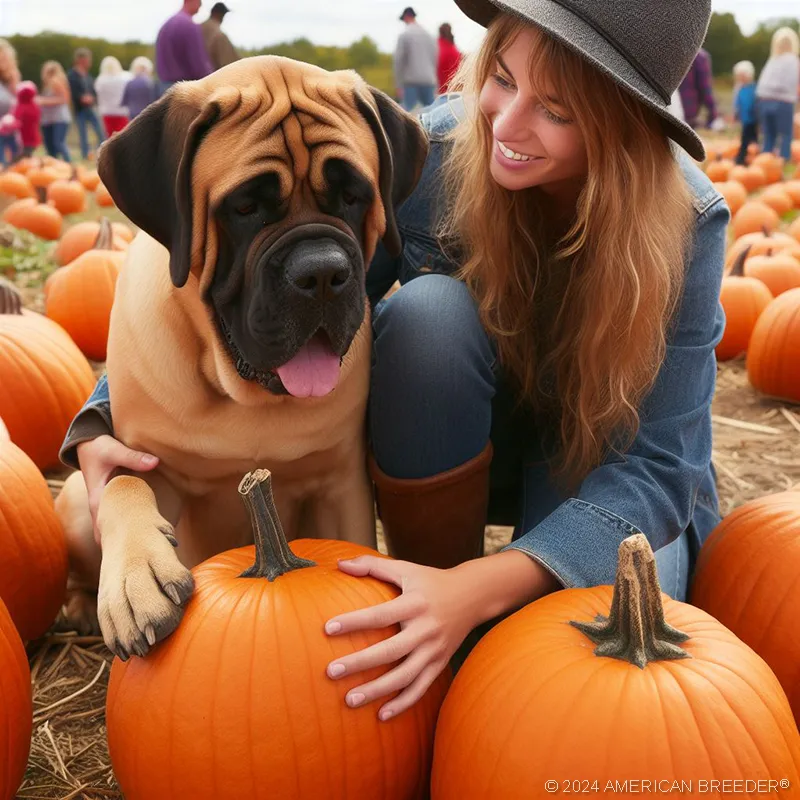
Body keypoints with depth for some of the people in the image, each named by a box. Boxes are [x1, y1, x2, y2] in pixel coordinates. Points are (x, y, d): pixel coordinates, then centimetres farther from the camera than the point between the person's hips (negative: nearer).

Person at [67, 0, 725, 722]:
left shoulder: (686, 224, -24)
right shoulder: (428, 155, -24)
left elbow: (654, 461, -28)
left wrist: (478, 589, -43)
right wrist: (109, 421, -33)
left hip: (602, 468, -1)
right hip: (448, 448, 2)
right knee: (430, 307, -33)